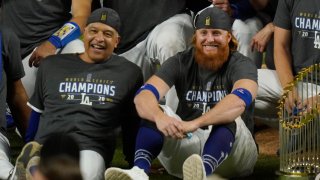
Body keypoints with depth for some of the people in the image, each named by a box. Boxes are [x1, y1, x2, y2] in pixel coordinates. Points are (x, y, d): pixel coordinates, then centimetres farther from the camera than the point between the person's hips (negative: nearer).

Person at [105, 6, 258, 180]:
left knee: (229, 118, -33)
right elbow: (143, 95, -15)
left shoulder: (241, 65, -6)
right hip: (186, 143, 3)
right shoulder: (181, 62, 2)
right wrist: (160, 117, -40)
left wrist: (196, 123, -46)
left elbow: (240, 100, -30)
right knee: (155, 111, -20)